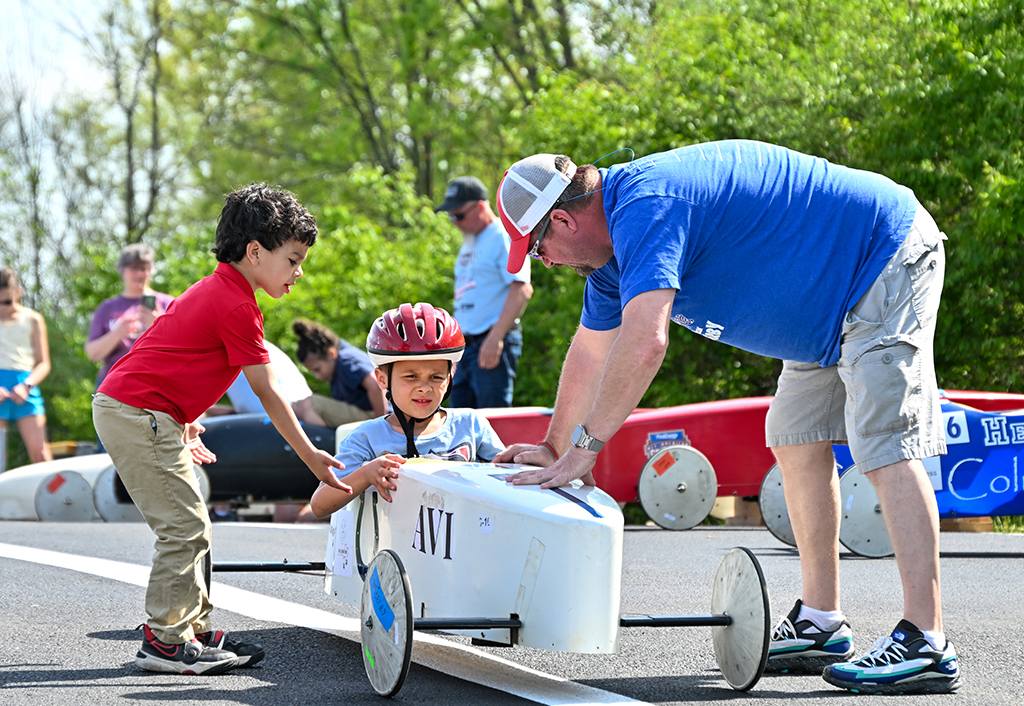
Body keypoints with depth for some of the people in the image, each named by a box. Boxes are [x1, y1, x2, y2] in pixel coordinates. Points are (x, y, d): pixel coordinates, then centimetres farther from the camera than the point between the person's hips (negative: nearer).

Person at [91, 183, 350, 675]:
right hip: (139, 414, -10)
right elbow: (268, 394, -13)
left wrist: (185, 424, 24)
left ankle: (195, 630, 16)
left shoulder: (213, 291, 16)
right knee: (186, 527, -9)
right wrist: (311, 457, -8)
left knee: (190, 528, 12)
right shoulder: (238, 307, -15)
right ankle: (164, 641, -5)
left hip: (123, 408, 10)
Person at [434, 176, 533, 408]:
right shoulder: (469, 243, 20)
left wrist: (495, 338, -24)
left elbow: (522, 289, -19)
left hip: (492, 345, -9)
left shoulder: (504, 236, -8)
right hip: (464, 345, 9)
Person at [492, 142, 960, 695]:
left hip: (888, 259, -11)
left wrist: (582, 449, -28)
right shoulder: (614, 236, 8)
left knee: (884, 446, -17)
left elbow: (644, 343, -35)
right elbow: (592, 352, 20)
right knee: (797, 440, 11)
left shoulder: (645, 210, -26)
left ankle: (925, 645, -20)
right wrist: (555, 447, 24)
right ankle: (820, 625, 16)